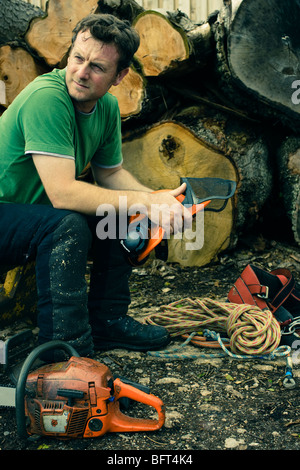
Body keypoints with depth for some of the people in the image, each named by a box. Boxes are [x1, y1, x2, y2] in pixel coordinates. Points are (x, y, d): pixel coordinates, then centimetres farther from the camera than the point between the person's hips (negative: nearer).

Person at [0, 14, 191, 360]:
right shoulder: (46, 98, -27)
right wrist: (145, 202, -30)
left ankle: (107, 321, 12)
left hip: (41, 211, 8)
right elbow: (62, 192, -33)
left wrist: (156, 199, -8)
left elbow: (110, 173, 11)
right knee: (68, 225, -33)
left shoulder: (108, 107, -1)